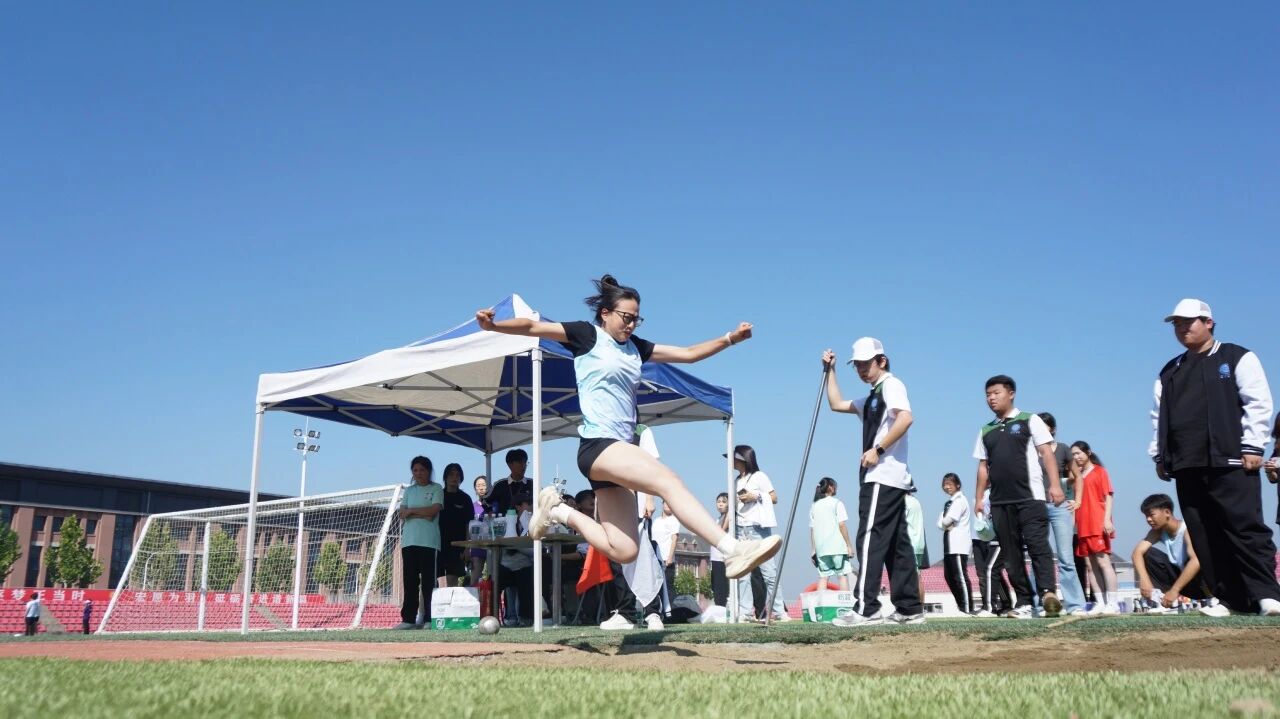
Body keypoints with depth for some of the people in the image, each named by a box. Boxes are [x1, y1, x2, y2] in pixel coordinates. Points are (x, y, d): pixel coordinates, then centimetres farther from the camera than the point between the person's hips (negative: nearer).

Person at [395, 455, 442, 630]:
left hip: (429, 541, -4)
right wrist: (423, 514, -7)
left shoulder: (436, 489, 6)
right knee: (410, 582, 2)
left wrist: (411, 511, -1)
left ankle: (429, 619, -3)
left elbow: (433, 510, -8)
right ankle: (408, 618, 5)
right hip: (409, 541, 4)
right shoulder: (409, 490, 18)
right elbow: (402, 514, 6)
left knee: (428, 582, -5)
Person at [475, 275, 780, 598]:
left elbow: (689, 353, 22)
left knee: (623, 551, 4)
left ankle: (560, 512, 20)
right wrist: (494, 325, -21)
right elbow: (534, 327, -5)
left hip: (619, 451, 8)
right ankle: (733, 550, -34)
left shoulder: (635, 347, 20)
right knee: (670, 482, -25)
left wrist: (730, 338, 13)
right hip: (598, 444, -8)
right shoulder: (587, 335, 3)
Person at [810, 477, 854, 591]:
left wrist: (814, 550, 11)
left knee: (823, 577, 3)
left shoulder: (814, 506, 12)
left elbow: (812, 530, 9)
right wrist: (849, 545, -4)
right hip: (838, 547, -4)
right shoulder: (836, 503, -1)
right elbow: (842, 525, -7)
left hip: (821, 548, 4)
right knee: (842, 575, 1)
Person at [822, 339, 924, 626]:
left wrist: (878, 450, -21)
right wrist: (831, 371, 25)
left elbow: (906, 418, -22)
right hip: (890, 479, 10)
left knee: (870, 540, -13)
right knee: (897, 545, 8)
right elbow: (836, 404, 30)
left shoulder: (891, 385, -5)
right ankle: (909, 609, 11)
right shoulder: (871, 397, 23)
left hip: (883, 477, -10)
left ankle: (866, 610, -15)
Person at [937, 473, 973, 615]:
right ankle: (960, 605, 15)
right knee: (949, 576, 9)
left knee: (960, 576, -11)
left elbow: (947, 520, -16)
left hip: (959, 544, -9)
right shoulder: (948, 502, 21)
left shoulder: (960, 500, -7)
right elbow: (940, 523, 14)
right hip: (949, 545, 9)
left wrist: (945, 523, 3)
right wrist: (947, 525, -5)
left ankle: (968, 608, -10)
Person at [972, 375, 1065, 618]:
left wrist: (1055, 484, -13)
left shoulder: (1029, 421, 5)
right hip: (999, 502, 5)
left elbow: (1046, 452, -2)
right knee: (1011, 553, 2)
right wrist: (979, 497, 12)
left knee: (1038, 545, -15)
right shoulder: (986, 431, 17)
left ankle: (1047, 593, -22)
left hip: (1030, 497, -5)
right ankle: (1024, 603, 5)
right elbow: (983, 466, 18)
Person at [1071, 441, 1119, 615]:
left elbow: (1109, 496, -4)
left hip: (1098, 524, -6)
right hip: (1084, 526, 6)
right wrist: (1075, 523, 12)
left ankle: (1113, 603, -11)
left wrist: (1107, 519, -14)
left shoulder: (1100, 471, 2)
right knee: (1093, 565, 4)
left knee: (1103, 561, -10)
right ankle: (1104, 602, 6)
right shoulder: (1078, 475, 18)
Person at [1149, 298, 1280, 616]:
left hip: (1230, 462, -5)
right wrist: (1159, 455, 12)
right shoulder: (1169, 372, 20)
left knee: (1245, 529, -10)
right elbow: (1159, 418, 20)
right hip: (1187, 467, 5)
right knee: (1204, 538, 3)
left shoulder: (1237, 358, 5)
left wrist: (1252, 446, -10)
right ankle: (1230, 599, 9)